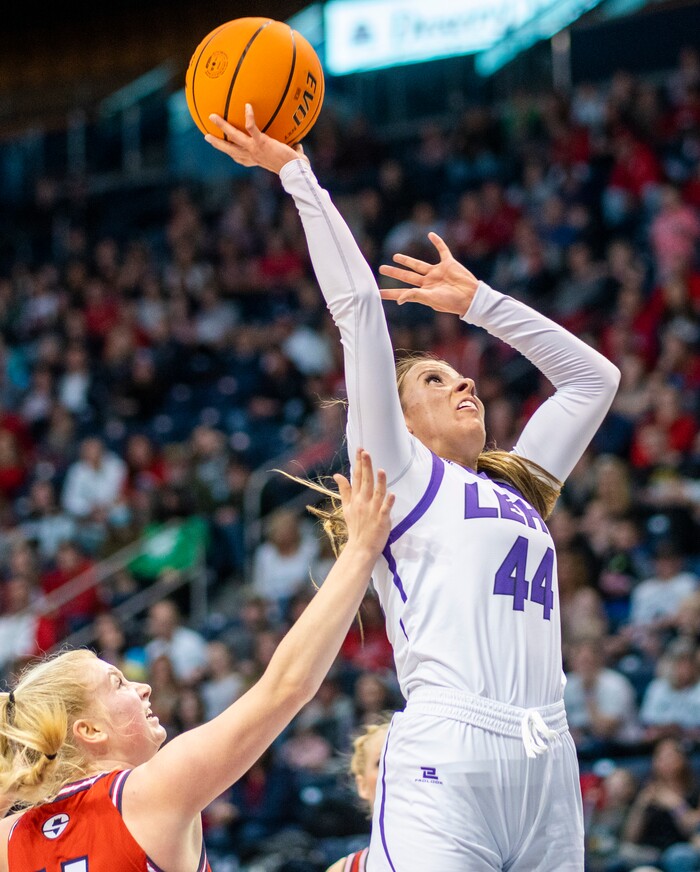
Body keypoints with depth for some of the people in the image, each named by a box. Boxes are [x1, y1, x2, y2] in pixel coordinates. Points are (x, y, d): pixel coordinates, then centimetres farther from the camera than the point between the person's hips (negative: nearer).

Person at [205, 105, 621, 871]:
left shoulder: (517, 487, 25)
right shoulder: (399, 473, 10)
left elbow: (594, 376, 36)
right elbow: (357, 305, 6)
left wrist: (476, 303, 33)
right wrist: (296, 176, 9)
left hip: (548, 774, 6)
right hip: (445, 765, -6)